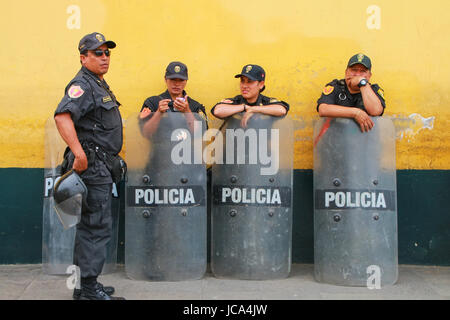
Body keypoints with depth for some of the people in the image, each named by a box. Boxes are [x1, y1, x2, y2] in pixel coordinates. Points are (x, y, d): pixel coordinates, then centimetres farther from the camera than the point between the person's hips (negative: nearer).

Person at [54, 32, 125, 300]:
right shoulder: (82, 85, -13)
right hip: (91, 165, -10)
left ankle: (84, 284, 24)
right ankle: (89, 289, -1)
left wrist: (112, 156, 24)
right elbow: (62, 116, -29)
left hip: (101, 166, 10)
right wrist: (79, 153, -34)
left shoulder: (100, 85, 19)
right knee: (98, 227, -8)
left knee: (90, 226, 15)